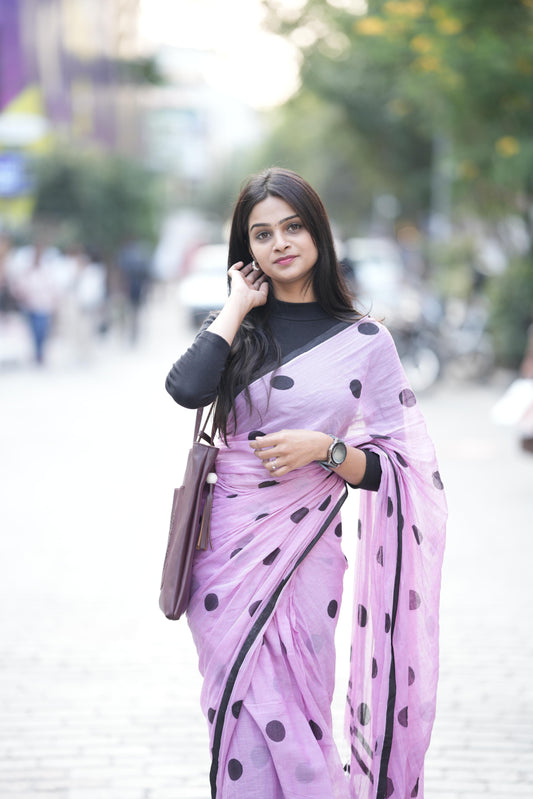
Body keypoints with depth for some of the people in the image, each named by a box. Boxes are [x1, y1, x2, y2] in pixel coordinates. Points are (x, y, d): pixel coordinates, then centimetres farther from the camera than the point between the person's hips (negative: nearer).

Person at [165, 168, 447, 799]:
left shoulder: (365, 340, 3)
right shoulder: (238, 326, 7)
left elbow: (390, 469, 4)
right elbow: (186, 390, -16)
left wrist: (326, 449, -14)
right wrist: (239, 304, -6)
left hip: (307, 549, -1)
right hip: (229, 543, 1)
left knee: (296, 720, 5)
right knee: (244, 719, 2)